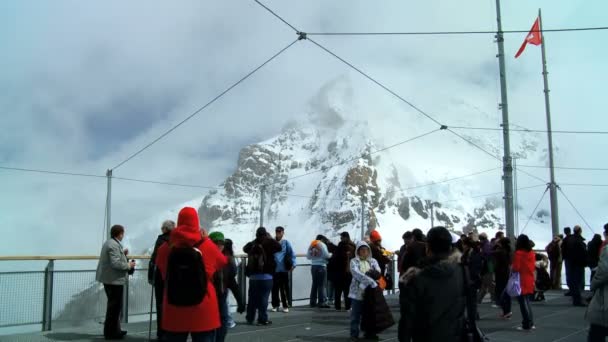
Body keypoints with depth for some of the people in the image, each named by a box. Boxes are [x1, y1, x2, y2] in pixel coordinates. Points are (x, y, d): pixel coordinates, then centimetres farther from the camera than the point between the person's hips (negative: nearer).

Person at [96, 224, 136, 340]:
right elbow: (116, 264, -26)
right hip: (114, 280, -11)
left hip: (109, 279, 11)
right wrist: (128, 265, -13)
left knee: (114, 305, 19)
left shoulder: (110, 243, 13)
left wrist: (123, 254, 11)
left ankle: (114, 330, 27)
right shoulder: (114, 245, -20)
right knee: (115, 305, -2)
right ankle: (110, 332, 4)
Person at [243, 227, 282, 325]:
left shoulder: (252, 244, 6)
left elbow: (245, 248, 25)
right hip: (266, 276, -5)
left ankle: (249, 318, 18)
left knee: (252, 298, 12)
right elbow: (279, 247, -2)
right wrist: (271, 238, 6)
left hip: (253, 276, 5)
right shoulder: (268, 243, -10)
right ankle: (263, 319, -1)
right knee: (263, 298, -1)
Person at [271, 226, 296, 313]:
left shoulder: (286, 243, -1)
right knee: (275, 288, 7)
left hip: (284, 269, 0)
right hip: (274, 269, 0)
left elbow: (292, 254, -2)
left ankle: (285, 306, 13)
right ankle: (275, 305, 19)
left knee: (284, 289, 4)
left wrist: (293, 264, -10)